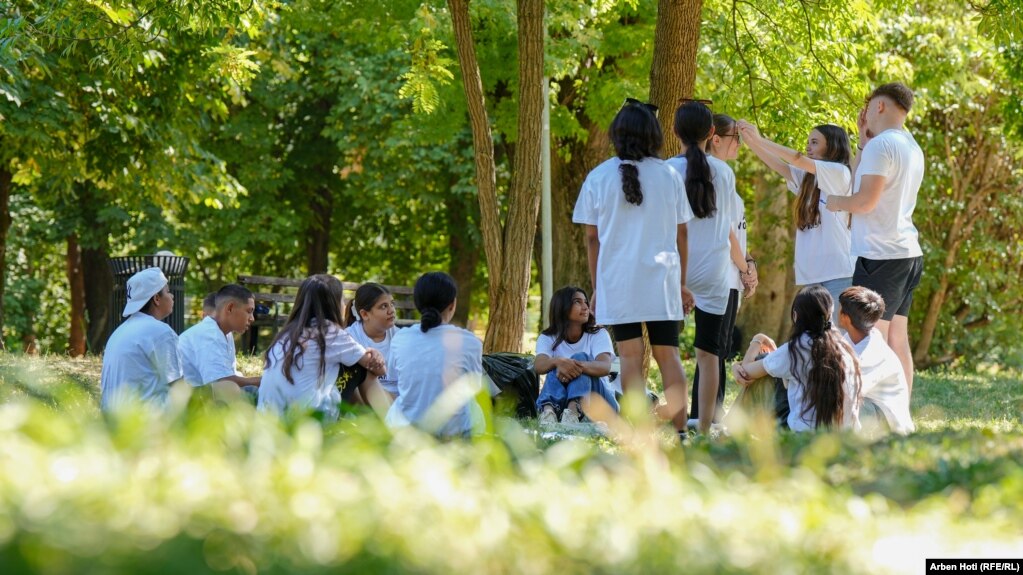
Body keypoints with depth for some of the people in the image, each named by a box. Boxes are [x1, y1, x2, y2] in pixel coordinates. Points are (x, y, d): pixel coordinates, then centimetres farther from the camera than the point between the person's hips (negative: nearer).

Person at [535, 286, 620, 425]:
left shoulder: (599, 335, 2)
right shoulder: (548, 339, 5)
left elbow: (605, 367, -20)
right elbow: (538, 365, -19)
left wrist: (579, 365, -43)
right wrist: (558, 361, -44)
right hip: (561, 400, 1)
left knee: (581, 357, -26)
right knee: (557, 369, -28)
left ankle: (573, 411, -58)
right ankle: (548, 411, -63)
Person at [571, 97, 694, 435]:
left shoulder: (599, 178, 0)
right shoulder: (669, 176, 1)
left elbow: (592, 238, 4)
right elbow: (680, 234, 7)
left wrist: (596, 287, 12)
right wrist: (682, 283, 16)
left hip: (617, 281, -1)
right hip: (662, 279, 1)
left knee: (630, 356, 1)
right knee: (668, 355, 6)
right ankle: (680, 430, 3)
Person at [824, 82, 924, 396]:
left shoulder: (881, 145, -12)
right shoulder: (911, 147, 17)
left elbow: (866, 200, -19)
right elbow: (858, 181, 19)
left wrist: (835, 202, -2)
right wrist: (863, 140, 20)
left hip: (881, 256, -9)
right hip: (908, 253, 9)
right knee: (897, 340, 10)